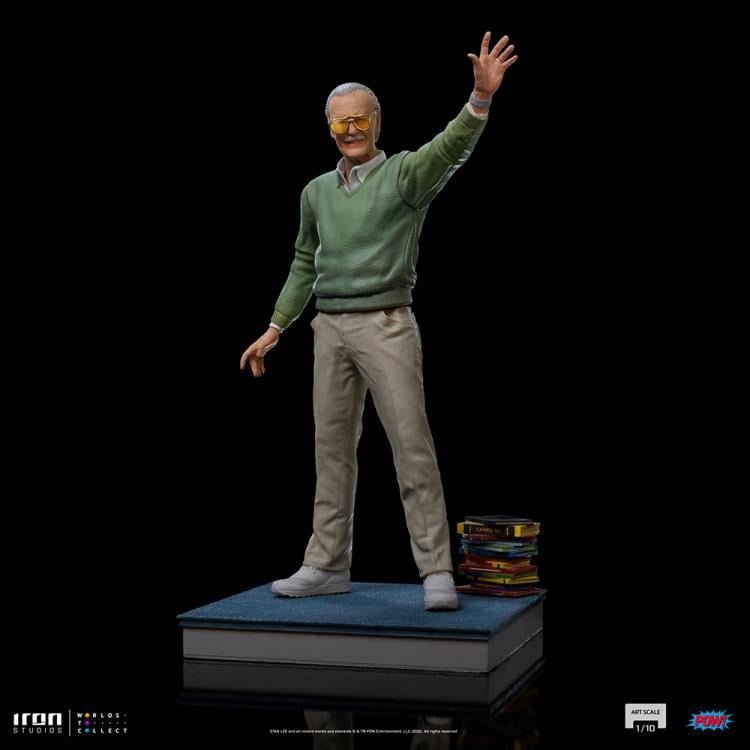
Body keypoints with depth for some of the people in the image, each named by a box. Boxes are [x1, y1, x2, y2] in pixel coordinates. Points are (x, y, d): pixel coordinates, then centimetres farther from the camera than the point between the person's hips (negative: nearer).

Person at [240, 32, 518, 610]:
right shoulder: (317, 192, 14)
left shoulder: (405, 174, -3)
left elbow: (451, 147, -22)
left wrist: (481, 97, -41)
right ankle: (328, 566, 18)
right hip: (330, 329, 6)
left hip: (386, 325, -5)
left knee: (413, 446, -8)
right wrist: (275, 329, 19)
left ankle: (437, 572, -6)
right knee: (333, 449, 10)